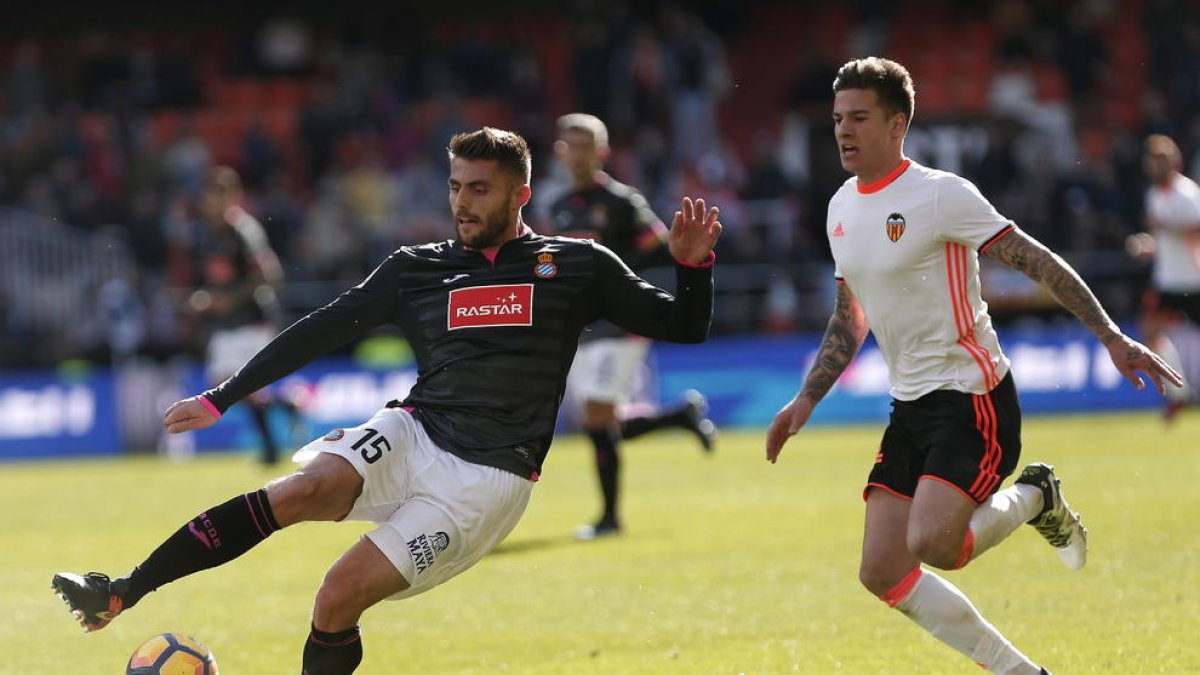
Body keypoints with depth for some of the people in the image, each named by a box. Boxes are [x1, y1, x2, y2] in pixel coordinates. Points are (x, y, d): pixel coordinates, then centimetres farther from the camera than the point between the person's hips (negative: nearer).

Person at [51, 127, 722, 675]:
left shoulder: (577, 265, 5)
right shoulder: (417, 268, 12)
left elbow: (684, 327, 6)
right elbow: (320, 331, 15)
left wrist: (692, 264, -15)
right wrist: (219, 400, 14)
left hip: (487, 476, -2)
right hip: (412, 435, 2)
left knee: (340, 598, -16)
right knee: (303, 489, -28)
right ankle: (119, 594, -30)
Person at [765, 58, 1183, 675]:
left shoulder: (941, 194, -13)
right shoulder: (841, 208, 10)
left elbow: (1036, 261, -13)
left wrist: (1111, 337, -18)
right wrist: (806, 400, 16)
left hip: (973, 399, -8)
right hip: (911, 409, 8)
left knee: (931, 543, -26)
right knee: (882, 574, -1)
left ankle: (1032, 499, 6)